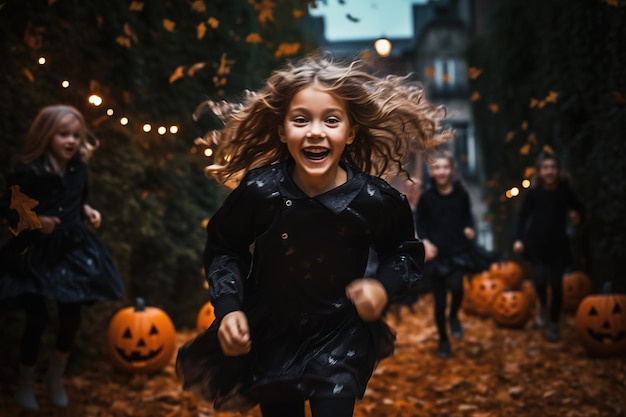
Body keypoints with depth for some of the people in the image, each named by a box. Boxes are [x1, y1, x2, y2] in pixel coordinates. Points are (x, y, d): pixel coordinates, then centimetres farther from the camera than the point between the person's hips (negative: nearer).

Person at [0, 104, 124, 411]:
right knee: (37, 319, -1)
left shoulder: (78, 168, -3)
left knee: (72, 316, 9)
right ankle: (26, 383, 24)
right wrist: (35, 222, -24)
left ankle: (55, 377, 34)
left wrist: (87, 211, -3)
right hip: (36, 254, -5)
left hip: (72, 249, 5)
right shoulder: (28, 172, -19)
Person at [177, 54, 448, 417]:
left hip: (340, 341, -1)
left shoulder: (373, 200, -18)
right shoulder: (260, 191, -19)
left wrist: (384, 285, -17)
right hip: (270, 338, 1)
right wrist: (228, 306, -12)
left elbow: (406, 251, 1)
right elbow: (224, 247, -1)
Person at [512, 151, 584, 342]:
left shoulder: (565, 191, -6)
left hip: (558, 244, 2)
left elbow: (578, 208, 8)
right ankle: (542, 304, 17)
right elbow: (522, 216, -11)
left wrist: (577, 216, -15)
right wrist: (518, 239, -23)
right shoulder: (533, 192, -11)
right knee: (540, 278, -19)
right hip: (536, 243, -2)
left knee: (556, 284, 1)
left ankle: (553, 324, 20)